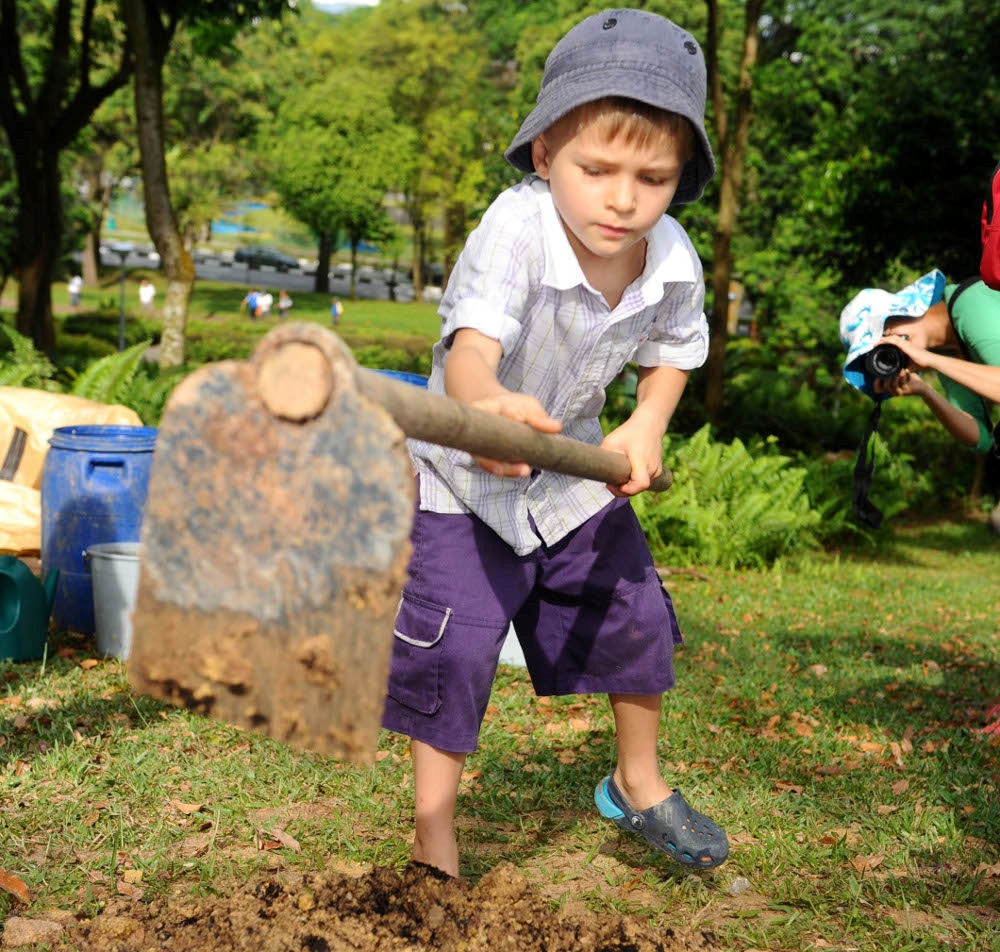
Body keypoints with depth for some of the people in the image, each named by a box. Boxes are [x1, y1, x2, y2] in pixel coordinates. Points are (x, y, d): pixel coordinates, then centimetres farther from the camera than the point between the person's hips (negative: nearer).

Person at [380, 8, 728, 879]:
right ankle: (434, 836, 11)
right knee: (453, 649, -11)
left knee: (635, 618, 12)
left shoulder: (673, 262, -15)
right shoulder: (515, 229, -32)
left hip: (577, 471, 5)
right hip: (463, 476, -5)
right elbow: (469, 343, -49)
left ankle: (639, 784, 40)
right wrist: (486, 404, -71)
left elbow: (672, 352, 6)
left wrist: (647, 426, -12)